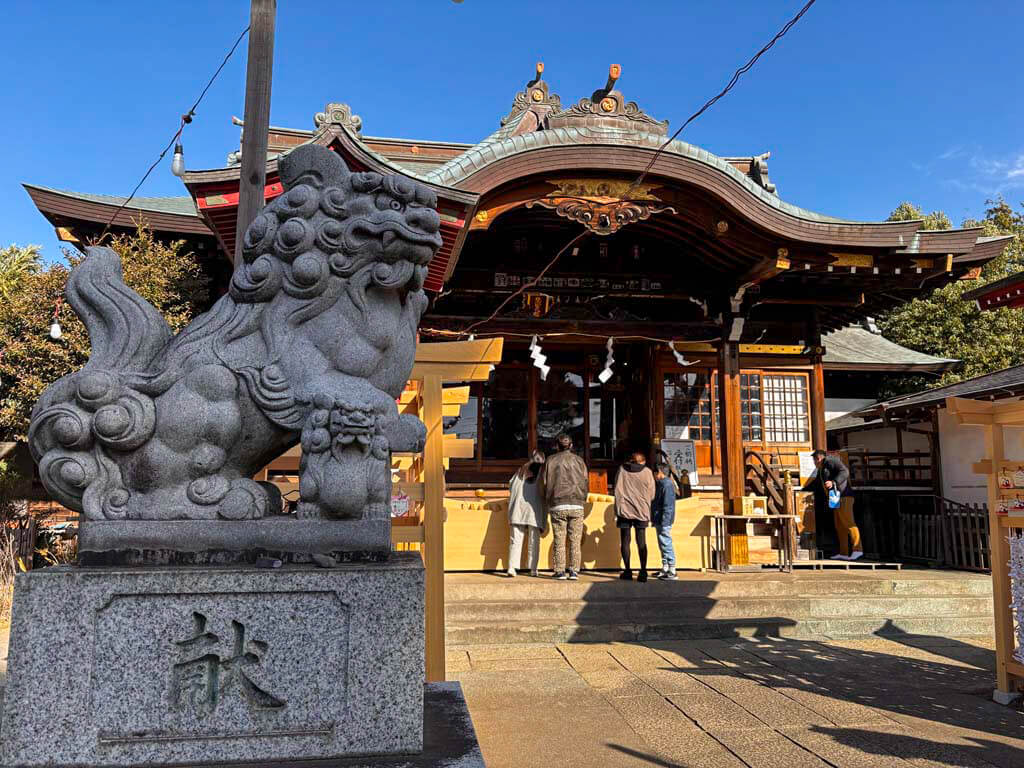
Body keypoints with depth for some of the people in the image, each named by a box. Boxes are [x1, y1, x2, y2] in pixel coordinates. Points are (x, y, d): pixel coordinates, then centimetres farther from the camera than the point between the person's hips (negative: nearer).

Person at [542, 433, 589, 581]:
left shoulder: (550, 461, 4)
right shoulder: (579, 460, 7)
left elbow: (544, 483, 3)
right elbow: (586, 483, 6)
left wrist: (548, 502, 15)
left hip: (557, 506, 0)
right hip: (577, 506, 1)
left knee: (559, 540, 4)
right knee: (575, 540, 4)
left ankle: (560, 571, 4)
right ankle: (574, 571, 2)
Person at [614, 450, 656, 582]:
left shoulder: (622, 469, 4)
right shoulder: (647, 471, 2)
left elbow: (617, 490, 4)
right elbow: (652, 494, 3)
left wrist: (617, 511, 9)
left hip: (624, 511, 0)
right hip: (642, 512, 0)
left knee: (625, 541, 6)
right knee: (641, 542, 3)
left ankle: (627, 571, 5)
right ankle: (643, 571, -4)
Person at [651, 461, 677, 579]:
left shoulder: (667, 485, -17)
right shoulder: (660, 484, 16)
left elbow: (668, 506, -21)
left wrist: (664, 523, -23)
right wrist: (654, 519, 23)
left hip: (664, 522, -11)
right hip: (659, 522, 11)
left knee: (666, 544, -7)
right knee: (662, 545, 17)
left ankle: (672, 572, -3)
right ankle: (665, 569, 26)